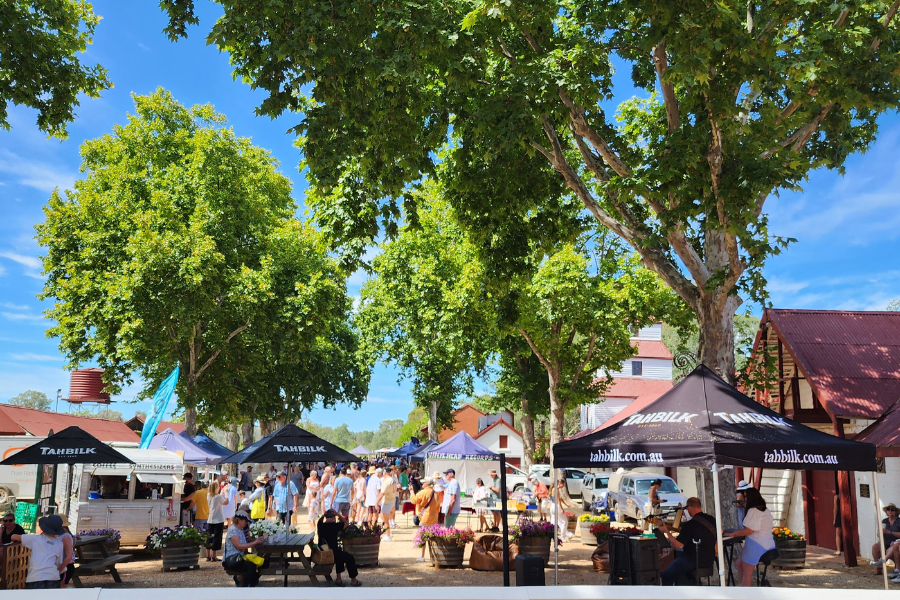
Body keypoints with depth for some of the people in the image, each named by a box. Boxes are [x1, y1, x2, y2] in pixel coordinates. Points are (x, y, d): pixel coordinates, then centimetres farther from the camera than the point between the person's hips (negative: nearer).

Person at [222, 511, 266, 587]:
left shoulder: (241, 529, 16)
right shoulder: (232, 530, -13)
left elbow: (245, 542, 14)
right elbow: (239, 546, -20)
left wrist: (256, 540, -2)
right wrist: (254, 543, -17)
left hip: (239, 557, 10)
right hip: (231, 560, -10)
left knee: (261, 564, -3)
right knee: (252, 566, -29)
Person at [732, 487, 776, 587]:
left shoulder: (753, 511, -16)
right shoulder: (765, 510, 15)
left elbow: (749, 530, -21)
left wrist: (732, 533, -11)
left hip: (756, 545, -10)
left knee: (746, 573, -4)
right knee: (739, 562, 17)